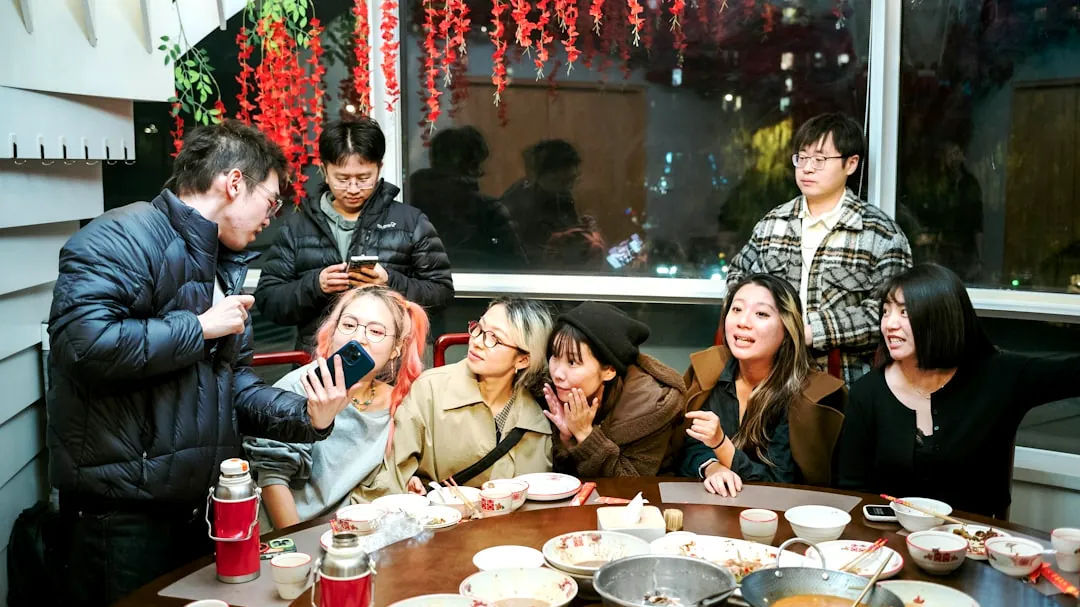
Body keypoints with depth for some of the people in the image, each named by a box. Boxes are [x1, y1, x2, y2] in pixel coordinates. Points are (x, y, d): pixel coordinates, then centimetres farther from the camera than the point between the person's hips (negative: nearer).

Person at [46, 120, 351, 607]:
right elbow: (83, 346, -30)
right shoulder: (122, 238, -15)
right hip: (124, 510, -9)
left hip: (202, 503, 9)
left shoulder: (223, 265, 15)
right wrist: (199, 328, -18)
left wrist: (307, 417, -1)